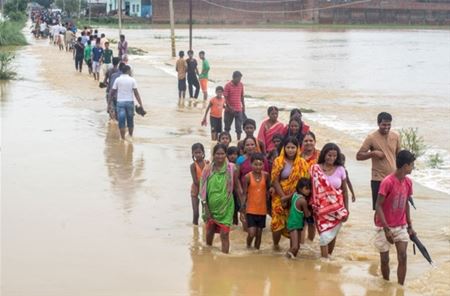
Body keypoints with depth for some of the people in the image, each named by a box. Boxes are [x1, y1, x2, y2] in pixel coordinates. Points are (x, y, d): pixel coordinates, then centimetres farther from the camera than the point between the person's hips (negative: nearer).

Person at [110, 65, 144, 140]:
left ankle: (123, 138, -3)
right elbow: (136, 93, -8)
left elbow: (113, 92, 0)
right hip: (130, 102, 0)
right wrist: (141, 105, -7)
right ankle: (130, 136, 27)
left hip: (120, 102, 0)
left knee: (121, 121, 0)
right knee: (130, 121, 15)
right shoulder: (132, 80, -3)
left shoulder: (118, 80, -1)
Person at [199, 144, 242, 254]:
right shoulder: (208, 169, -5)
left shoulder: (231, 168, -5)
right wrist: (206, 209, -6)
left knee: (224, 234, -8)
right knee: (209, 232, 15)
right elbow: (203, 190, -3)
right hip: (211, 206, 2)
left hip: (226, 207, -2)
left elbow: (237, 187, 3)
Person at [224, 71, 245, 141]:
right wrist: (229, 107, -20)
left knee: (239, 127, -1)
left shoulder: (241, 85, 4)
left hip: (239, 109, 3)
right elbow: (225, 98, -11)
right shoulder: (228, 85, -9)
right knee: (227, 126, 10)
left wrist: (243, 106, 16)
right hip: (229, 110, -3)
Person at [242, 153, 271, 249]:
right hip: (251, 210, -3)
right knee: (251, 233, -10)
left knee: (259, 234, 10)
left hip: (262, 210, 3)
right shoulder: (247, 177, -9)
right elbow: (244, 194, -6)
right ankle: (248, 247, 18)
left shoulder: (266, 175, -3)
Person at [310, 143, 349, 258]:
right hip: (322, 208, -2)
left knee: (333, 235, 9)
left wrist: (346, 210, 4)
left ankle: (329, 257, 25)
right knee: (325, 235, -8)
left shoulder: (340, 170, 0)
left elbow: (344, 191, 6)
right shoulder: (315, 169, -5)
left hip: (337, 208, 2)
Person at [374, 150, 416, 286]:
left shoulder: (408, 182, 0)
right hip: (385, 227, -5)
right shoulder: (387, 182, -20)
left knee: (402, 257, -6)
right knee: (385, 259, 5)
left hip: (401, 226, 5)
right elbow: (378, 206, -18)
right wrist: (386, 229, -22)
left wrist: (410, 226, 11)